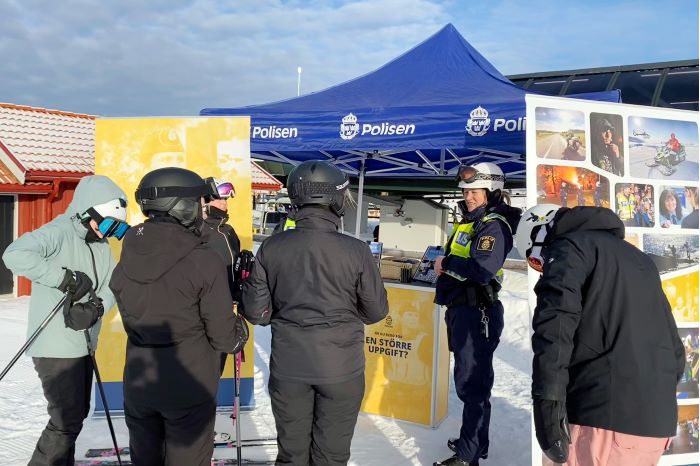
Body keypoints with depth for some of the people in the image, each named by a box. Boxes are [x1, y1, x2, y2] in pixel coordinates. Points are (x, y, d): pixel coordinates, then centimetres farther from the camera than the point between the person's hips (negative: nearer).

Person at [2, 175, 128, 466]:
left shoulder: (101, 244, 9)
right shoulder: (58, 233, -15)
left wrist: (96, 307, -17)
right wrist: (65, 276, -29)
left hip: (83, 345, 8)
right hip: (55, 347, -8)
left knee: (77, 414, 20)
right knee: (67, 420, -3)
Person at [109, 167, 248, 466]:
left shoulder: (130, 251, -5)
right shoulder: (205, 260, -20)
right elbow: (224, 338, -15)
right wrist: (241, 330, 5)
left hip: (137, 383, 5)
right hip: (189, 388, -5)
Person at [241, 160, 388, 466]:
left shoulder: (271, 248, -9)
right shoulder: (356, 250, -15)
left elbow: (256, 312, -5)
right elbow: (376, 312, -5)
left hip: (288, 366, 2)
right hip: (340, 368, -2)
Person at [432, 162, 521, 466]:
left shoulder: (494, 226, -14)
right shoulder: (469, 222, 16)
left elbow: (483, 269, -28)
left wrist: (447, 264, -16)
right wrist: (444, 266, 3)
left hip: (477, 313, -10)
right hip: (461, 309, 10)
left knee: (471, 383, -3)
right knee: (469, 380, 19)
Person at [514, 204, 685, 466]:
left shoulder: (568, 248, -1)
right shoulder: (636, 257, 24)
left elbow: (555, 325, -19)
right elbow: (673, 343, 25)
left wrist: (548, 404, -24)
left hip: (606, 415, -8)